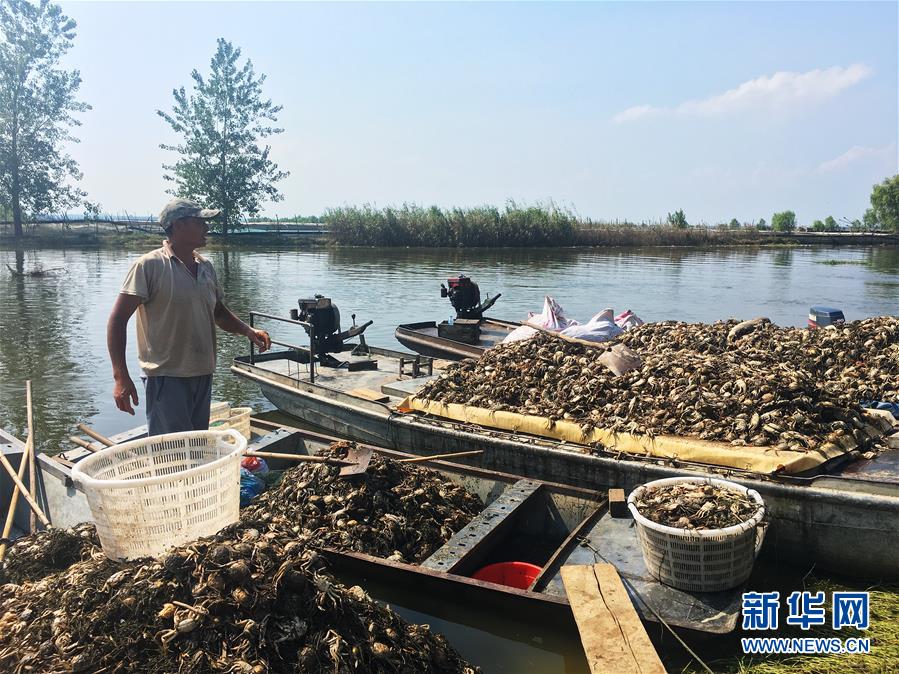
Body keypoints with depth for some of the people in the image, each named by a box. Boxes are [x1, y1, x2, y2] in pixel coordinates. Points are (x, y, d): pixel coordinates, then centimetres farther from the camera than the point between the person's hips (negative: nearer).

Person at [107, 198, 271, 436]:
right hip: (167, 378, -6)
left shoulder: (206, 267, 10)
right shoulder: (150, 265, -10)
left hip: (203, 376, 7)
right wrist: (121, 377, -19)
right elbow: (117, 320, -11)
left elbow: (219, 312, 22)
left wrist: (248, 331, 3)